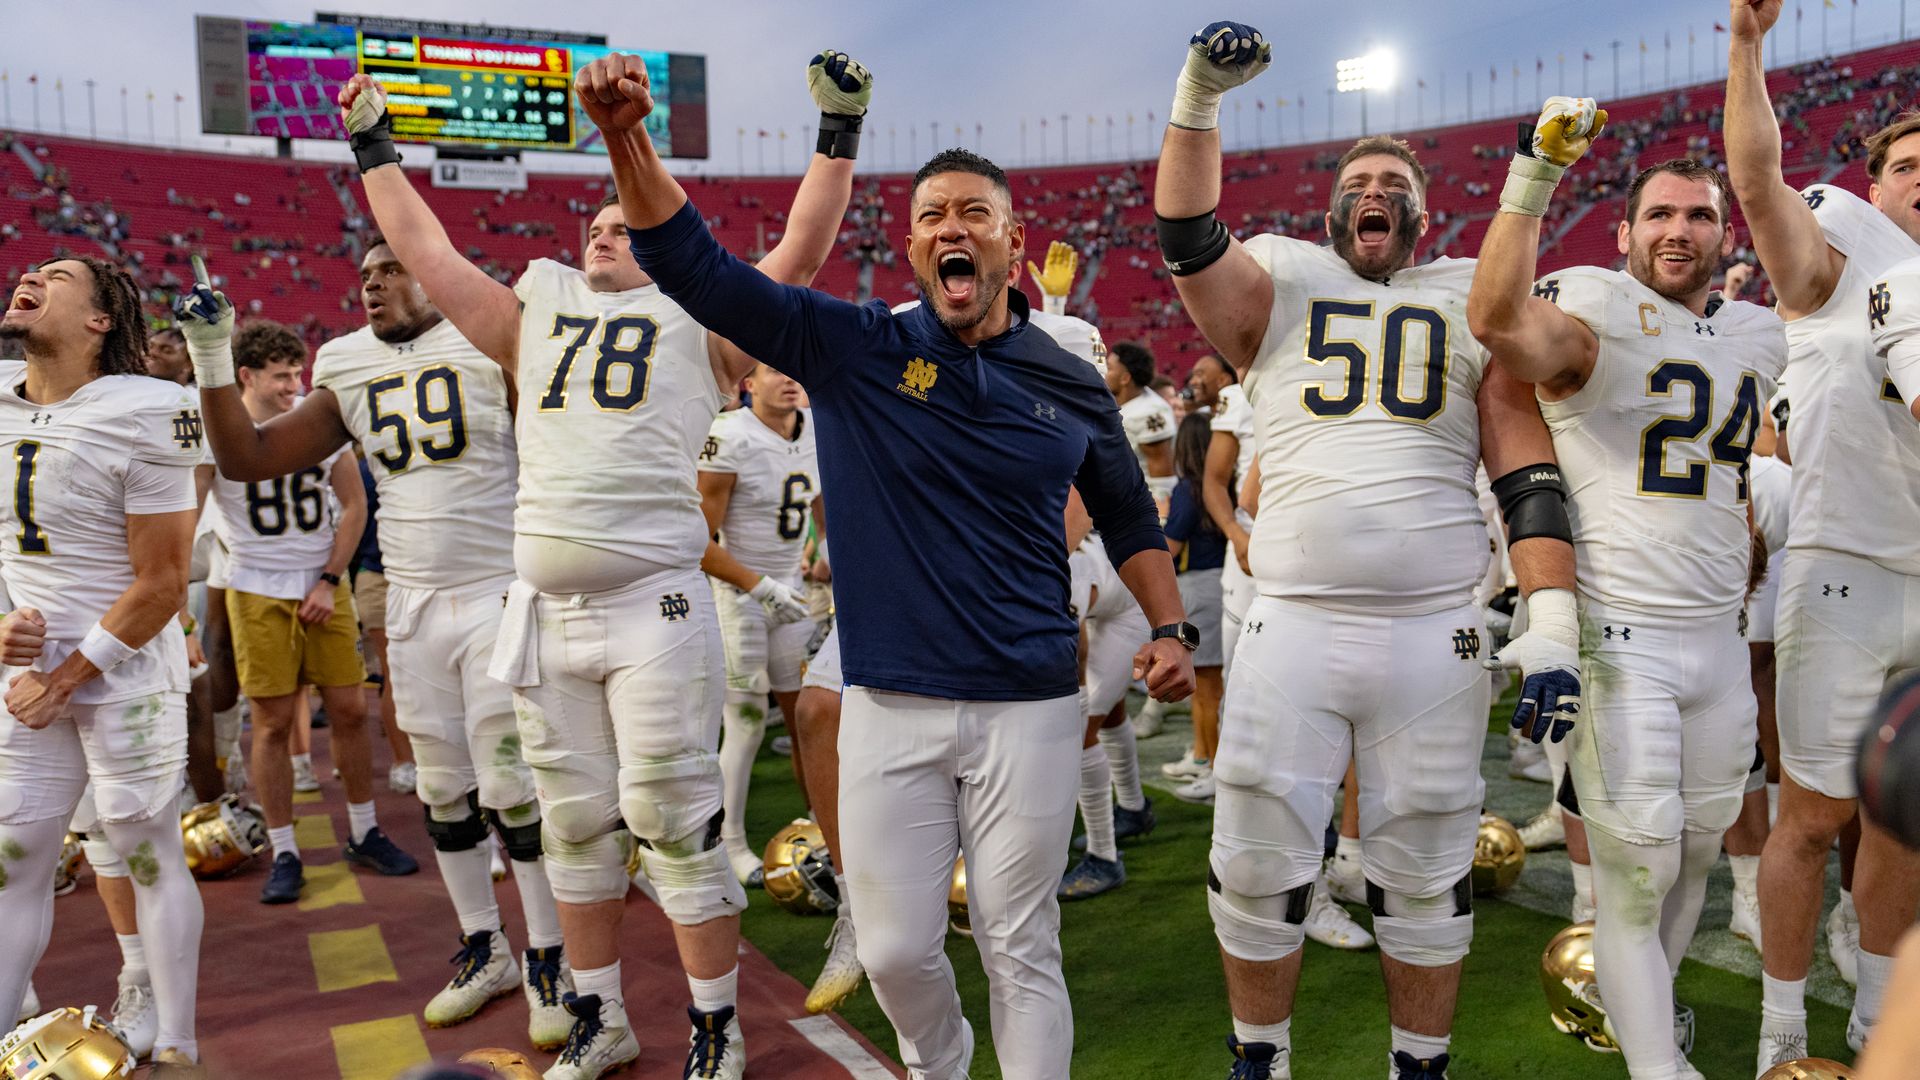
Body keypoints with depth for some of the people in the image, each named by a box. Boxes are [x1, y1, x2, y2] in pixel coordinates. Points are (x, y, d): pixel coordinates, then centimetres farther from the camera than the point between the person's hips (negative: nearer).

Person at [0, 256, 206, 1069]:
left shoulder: (144, 416, -16)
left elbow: (161, 585, -14)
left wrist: (66, 678, -10)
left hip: (127, 670, -5)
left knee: (149, 853, 4)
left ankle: (175, 1047, 17)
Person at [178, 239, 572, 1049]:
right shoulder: (348, 375, 10)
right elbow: (247, 458, 10)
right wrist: (211, 361, -2)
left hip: (501, 595, -5)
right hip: (411, 606, 5)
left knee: (512, 787, -5)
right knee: (443, 791, 10)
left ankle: (548, 962, 10)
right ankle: (484, 951, 26)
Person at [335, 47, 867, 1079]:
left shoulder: (699, 321, 6)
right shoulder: (536, 317, 18)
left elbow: (801, 251, -1)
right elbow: (427, 252, 25)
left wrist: (838, 133, -4)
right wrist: (373, 147, 31)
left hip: (652, 606, -5)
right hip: (545, 609, 5)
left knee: (674, 824, -1)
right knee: (575, 824, 13)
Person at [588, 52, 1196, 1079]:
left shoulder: (1070, 386, 4)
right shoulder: (851, 348, -2)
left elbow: (1128, 517, 18)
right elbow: (693, 265, -8)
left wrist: (1168, 625, 5)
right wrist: (627, 138, -22)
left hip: (1027, 708, 0)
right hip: (889, 707, 0)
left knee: (1021, 952, 9)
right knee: (896, 949, 11)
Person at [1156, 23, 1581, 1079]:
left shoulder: (1475, 303, 13)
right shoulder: (1277, 286, 14)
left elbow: (1528, 477, 5)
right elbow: (1188, 239, -5)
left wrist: (1551, 627, -7)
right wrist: (1199, 96, -18)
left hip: (1436, 634, 1)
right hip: (1291, 626, 0)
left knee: (1425, 877, 10)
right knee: (1258, 868, 5)